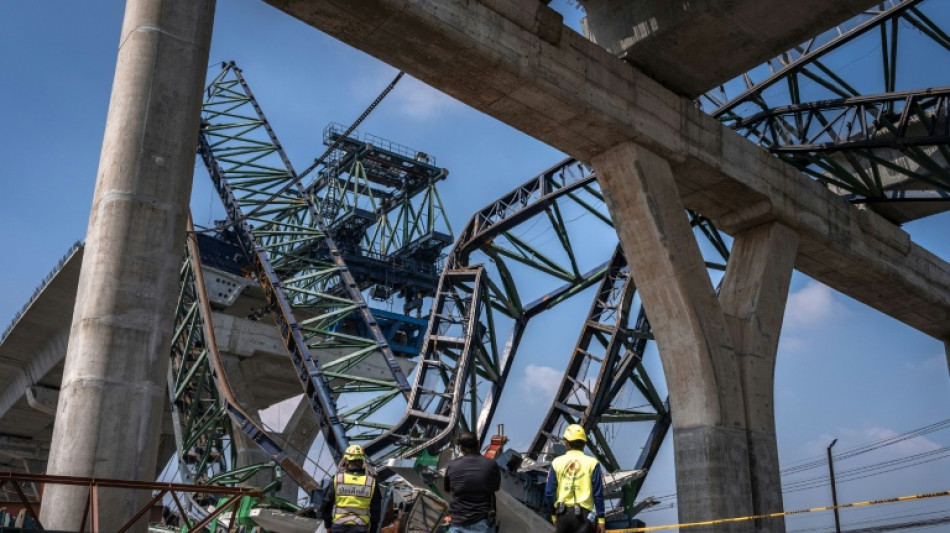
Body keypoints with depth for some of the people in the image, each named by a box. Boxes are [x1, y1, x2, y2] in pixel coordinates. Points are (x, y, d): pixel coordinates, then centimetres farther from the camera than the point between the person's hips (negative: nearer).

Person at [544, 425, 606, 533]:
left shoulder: (557, 463, 4)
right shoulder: (592, 463, -2)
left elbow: (549, 492, 5)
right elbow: (598, 494, -3)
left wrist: (554, 515, 17)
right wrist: (600, 519, 2)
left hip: (562, 513, 3)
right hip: (583, 514, -2)